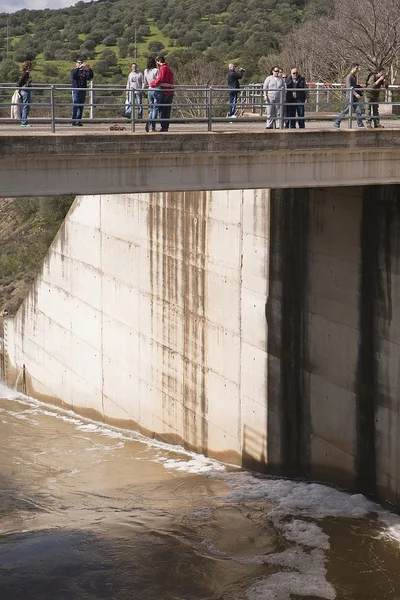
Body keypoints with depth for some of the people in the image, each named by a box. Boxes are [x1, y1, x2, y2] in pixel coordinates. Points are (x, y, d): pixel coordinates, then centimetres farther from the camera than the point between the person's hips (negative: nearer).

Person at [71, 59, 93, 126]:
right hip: (76, 90, -4)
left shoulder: (84, 71, 13)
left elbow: (90, 77, -2)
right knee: (75, 106, -9)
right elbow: (73, 75, -18)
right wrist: (80, 67, -28)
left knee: (81, 106, 4)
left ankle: (78, 120, 8)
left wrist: (89, 69, -18)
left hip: (83, 91, 4)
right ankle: (74, 121, -8)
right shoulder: (74, 71, 5)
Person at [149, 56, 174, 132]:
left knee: (162, 110, -4)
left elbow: (160, 79, -19)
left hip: (164, 91, -8)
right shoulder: (169, 69, 20)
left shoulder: (163, 68, -9)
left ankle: (164, 127, -8)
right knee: (168, 110, 9)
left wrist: (152, 84, -7)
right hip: (171, 91, 8)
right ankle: (166, 127, 9)